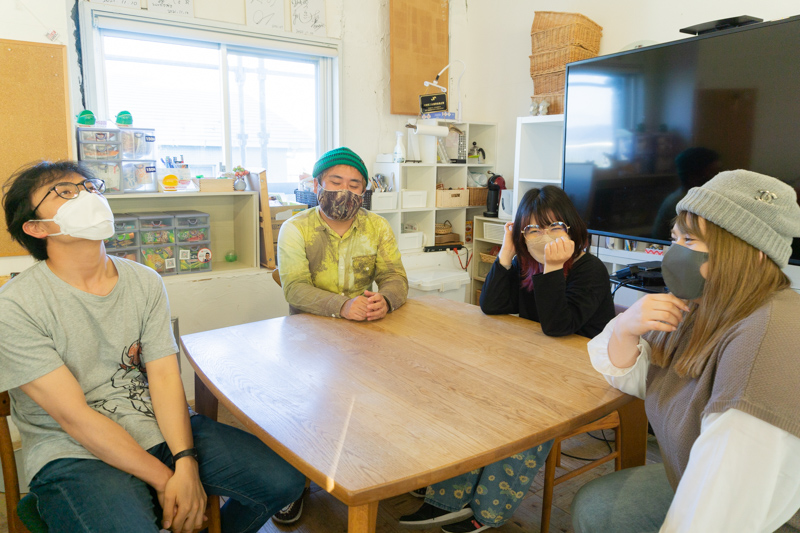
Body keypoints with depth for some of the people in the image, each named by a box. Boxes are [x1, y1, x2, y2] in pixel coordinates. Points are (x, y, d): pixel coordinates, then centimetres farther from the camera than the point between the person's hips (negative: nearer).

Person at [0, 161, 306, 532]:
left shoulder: (145, 282, 4)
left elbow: (164, 377, -2)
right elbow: (74, 416, -15)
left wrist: (186, 463, -16)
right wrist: (164, 480, -15)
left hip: (160, 430, 5)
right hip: (74, 455, -4)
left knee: (285, 480, -5)